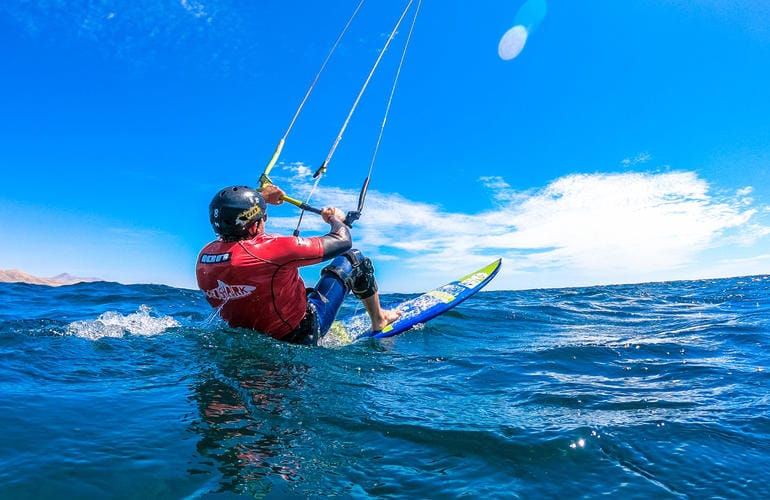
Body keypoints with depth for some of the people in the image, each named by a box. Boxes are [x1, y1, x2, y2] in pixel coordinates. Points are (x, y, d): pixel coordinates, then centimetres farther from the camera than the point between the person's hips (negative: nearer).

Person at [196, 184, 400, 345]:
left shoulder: (204, 254, -10)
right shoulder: (271, 249, -32)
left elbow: (230, 221, 17)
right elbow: (343, 241, -20)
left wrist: (261, 197, 24)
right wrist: (336, 218, 2)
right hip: (302, 335, -6)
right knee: (353, 259, 5)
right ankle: (378, 320, 28)